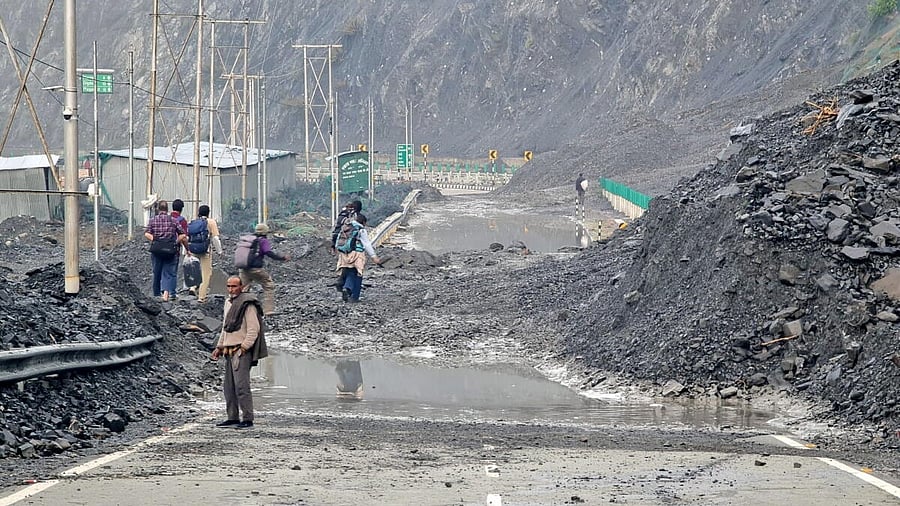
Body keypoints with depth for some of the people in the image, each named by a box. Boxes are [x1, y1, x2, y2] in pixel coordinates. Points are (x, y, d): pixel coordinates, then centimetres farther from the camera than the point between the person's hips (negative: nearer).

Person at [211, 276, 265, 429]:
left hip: (242, 351, -9)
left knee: (241, 386, -13)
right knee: (229, 387, 10)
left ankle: (247, 419, -12)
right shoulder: (228, 303, 18)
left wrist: (244, 347, -18)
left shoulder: (247, 304, -10)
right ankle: (232, 418, 16)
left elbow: (254, 329, -15)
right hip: (230, 351, 9)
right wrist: (219, 347, 22)